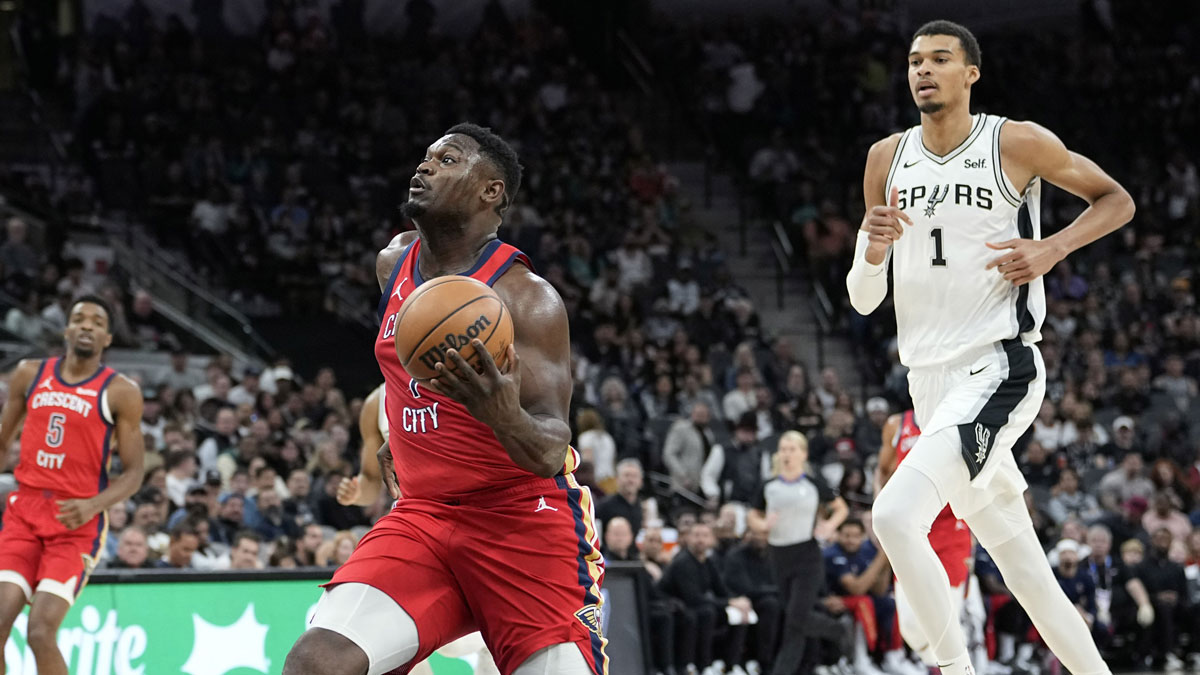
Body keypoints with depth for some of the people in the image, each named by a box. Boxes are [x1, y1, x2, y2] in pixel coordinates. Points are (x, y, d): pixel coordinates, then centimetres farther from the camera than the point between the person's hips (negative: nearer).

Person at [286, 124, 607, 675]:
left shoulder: (526, 297, -14)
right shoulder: (393, 263, 7)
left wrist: (506, 417, -42)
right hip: (424, 515, 5)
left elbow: (551, 453, -22)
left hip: (526, 524, -5)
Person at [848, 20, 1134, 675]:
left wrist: (1052, 249, -10)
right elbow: (863, 300, 10)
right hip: (929, 379, 6)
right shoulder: (888, 159, 9)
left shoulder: (1019, 143, -5)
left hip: (997, 369, -6)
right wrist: (874, 249, -12)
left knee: (896, 513, -24)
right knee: (1021, 567, 12)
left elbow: (1116, 200, 7)